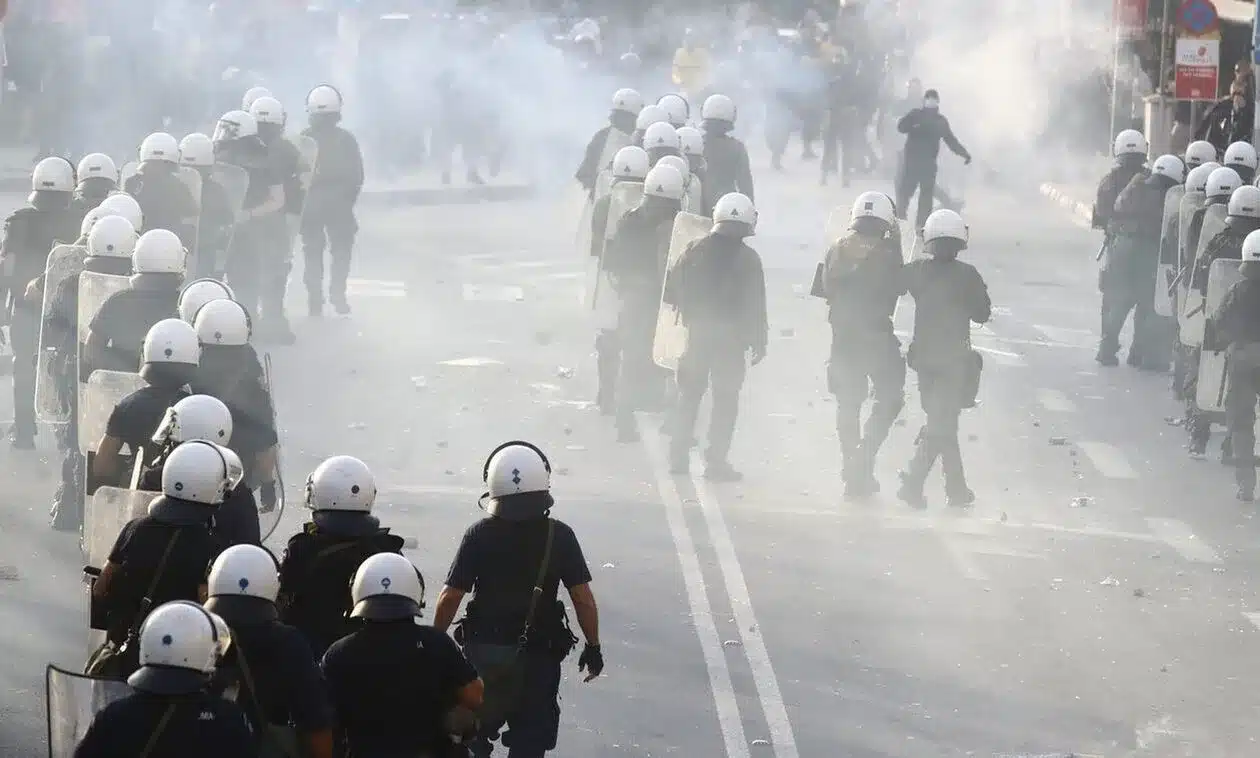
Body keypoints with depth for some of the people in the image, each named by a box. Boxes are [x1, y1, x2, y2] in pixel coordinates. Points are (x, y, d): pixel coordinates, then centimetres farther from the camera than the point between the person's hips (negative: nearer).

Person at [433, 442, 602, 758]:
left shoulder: (479, 535, -11)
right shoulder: (559, 536, -10)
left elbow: (450, 597, -10)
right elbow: (582, 598, -8)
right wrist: (593, 646, 4)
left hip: (483, 653, 0)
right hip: (538, 658, 0)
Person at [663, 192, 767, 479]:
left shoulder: (694, 250, -3)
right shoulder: (748, 259, -11)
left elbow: (671, 290, 4)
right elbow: (756, 306, -8)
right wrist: (758, 342, 1)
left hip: (697, 333, 3)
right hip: (731, 337, -3)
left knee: (689, 395, 14)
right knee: (726, 399, 4)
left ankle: (678, 457, 14)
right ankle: (716, 461, 1)